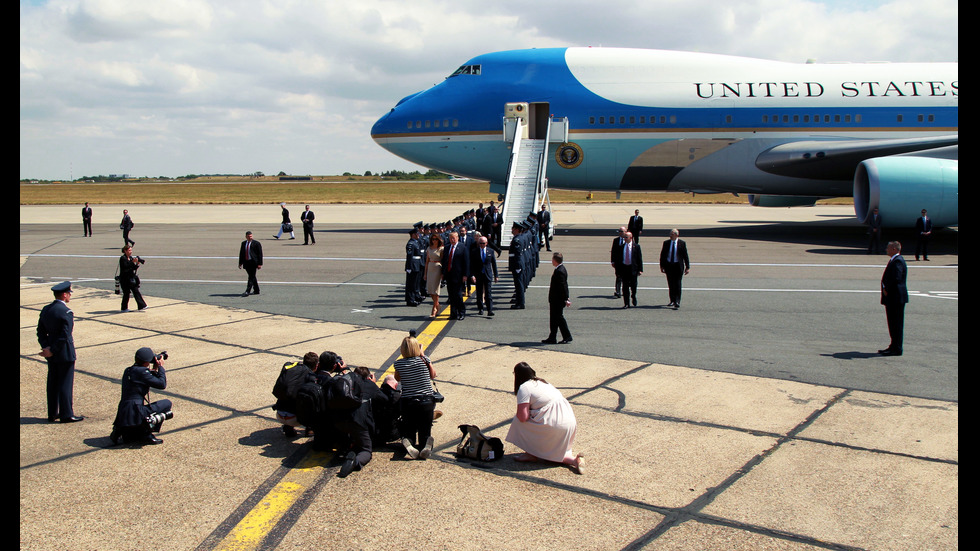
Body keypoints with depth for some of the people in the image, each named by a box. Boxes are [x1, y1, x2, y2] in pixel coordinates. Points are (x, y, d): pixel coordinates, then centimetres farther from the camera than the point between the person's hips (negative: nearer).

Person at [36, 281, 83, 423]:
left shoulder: (45, 310, 6)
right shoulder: (66, 312, -19)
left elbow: (41, 332, 6)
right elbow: (65, 336, -22)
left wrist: (46, 347, -2)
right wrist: (52, 351, -13)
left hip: (52, 356, 8)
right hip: (65, 354, -8)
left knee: (52, 383, 14)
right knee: (66, 383, 0)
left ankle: (52, 413, 23)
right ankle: (66, 415, 7)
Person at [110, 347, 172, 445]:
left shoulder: (128, 371, 14)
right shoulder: (142, 371, -13)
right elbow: (162, 384, -10)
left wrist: (154, 369, 20)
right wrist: (160, 367, 1)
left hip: (123, 415, 9)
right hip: (135, 413, -9)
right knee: (168, 404, -1)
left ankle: (121, 430, 7)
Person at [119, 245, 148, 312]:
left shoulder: (131, 258, 12)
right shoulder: (122, 258, -9)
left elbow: (134, 268, 12)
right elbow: (125, 266, -23)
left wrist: (137, 264, -5)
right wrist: (133, 262, -26)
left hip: (131, 278, 7)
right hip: (125, 279, -7)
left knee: (136, 292, 1)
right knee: (126, 293, -1)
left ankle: (141, 306, -1)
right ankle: (124, 308, 12)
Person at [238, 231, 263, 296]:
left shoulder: (256, 243, -5)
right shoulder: (243, 243, 12)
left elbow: (260, 254, -6)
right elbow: (241, 253, 17)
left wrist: (259, 264, -11)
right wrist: (240, 263, 13)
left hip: (253, 262, -6)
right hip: (246, 263, 6)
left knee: (251, 277, -8)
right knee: (252, 277, 12)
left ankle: (247, 291, -12)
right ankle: (256, 290, 22)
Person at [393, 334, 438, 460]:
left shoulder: (399, 363, -5)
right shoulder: (424, 360, -5)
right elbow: (433, 375, 14)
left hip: (407, 402, 0)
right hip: (427, 401, 0)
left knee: (408, 431, 11)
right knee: (425, 432, 8)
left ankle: (407, 442, -25)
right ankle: (427, 443, -29)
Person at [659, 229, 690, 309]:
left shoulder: (682, 243, -1)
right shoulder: (666, 243, 5)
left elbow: (685, 255, 1)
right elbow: (662, 255, 9)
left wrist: (687, 267, -3)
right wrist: (662, 266, 5)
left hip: (678, 266, -3)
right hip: (668, 265, 3)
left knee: (677, 284, -6)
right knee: (670, 284, 8)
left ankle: (677, 302, -7)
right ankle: (672, 300, 20)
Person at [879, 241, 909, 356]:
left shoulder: (898, 261, -16)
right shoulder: (894, 260, 17)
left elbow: (896, 278, -25)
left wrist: (886, 289, -15)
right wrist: (886, 289, 8)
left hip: (896, 298, -11)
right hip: (892, 298, 11)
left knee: (896, 324, -5)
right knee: (893, 323, 15)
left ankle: (896, 349, -2)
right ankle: (894, 346, 23)